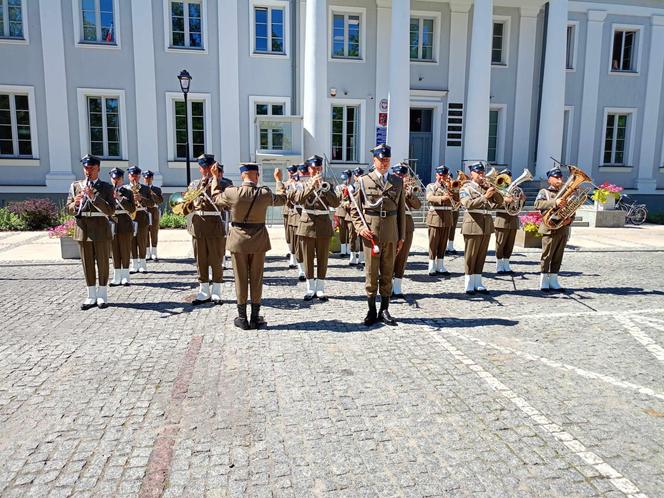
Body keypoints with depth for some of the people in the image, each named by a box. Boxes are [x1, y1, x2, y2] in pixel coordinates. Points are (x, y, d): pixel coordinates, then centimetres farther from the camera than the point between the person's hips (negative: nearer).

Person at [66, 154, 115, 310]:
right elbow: (69, 210, 10)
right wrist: (75, 203, -12)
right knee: (87, 263, 7)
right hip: (83, 229, 3)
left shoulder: (106, 187, 1)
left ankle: (102, 295, 13)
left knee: (102, 262, 4)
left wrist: (93, 197, -19)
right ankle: (91, 296, 15)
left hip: (101, 228, -3)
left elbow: (110, 210, -10)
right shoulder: (75, 186, 10)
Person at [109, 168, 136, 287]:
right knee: (115, 252, 5)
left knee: (125, 251, 2)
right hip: (112, 223, 2)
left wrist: (120, 198, -16)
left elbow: (132, 209, -7)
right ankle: (117, 278, 11)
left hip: (125, 224, -2)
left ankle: (125, 277, 9)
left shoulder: (127, 192, 4)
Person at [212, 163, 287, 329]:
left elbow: (216, 197, 10)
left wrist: (215, 178, 23)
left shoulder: (231, 193, -12)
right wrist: (279, 180, 24)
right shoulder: (264, 193, -10)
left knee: (240, 279, 9)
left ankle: (242, 318, 16)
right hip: (258, 240, 0)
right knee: (256, 279, 9)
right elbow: (282, 199, 10)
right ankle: (255, 318, 16)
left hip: (238, 240, 0)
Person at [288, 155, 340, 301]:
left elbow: (336, 203, -8)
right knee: (308, 259, 4)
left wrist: (322, 188, -16)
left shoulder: (327, 185, 6)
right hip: (307, 224, 0)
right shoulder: (303, 185, 5)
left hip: (324, 226, 1)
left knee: (322, 259, 4)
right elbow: (297, 199, -15)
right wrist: (311, 186, -22)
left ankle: (320, 289, 12)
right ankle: (310, 289, 13)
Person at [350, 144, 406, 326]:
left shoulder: (398, 182, 10)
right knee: (371, 272, 3)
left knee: (387, 273, 7)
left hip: (391, 234, 2)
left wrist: (402, 236, 7)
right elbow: (354, 209, 5)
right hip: (371, 233, -2)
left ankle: (384, 311, 17)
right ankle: (371, 311, 13)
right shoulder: (364, 181, 4)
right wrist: (360, 227, -10)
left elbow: (401, 210, 10)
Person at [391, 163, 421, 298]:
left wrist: (411, 193, -15)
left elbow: (418, 205, 1)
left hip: (407, 225, 4)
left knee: (402, 257, 6)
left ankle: (397, 288, 12)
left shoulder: (410, 188, 14)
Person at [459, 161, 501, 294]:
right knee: (471, 257, -2)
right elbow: (468, 204, -17)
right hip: (473, 225, -6)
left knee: (481, 256, 8)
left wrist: (493, 189, -5)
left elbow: (499, 201, 10)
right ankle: (469, 285, 3)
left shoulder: (487, 187, 18)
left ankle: (478, 283, 15)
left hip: (487, 225, 6)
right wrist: (485, 196, -22)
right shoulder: (466, 188, 0)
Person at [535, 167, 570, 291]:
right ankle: (544, 281, 6)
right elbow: (538, 204, -17)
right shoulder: (544, 192, 3)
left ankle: (553, 280, 15)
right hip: (550, 229, -5)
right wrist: (555, 202, -30)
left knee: (558, 256, 8)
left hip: (563, 230, 5)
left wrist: (570, 219, -3)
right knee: (547, 256, -2)